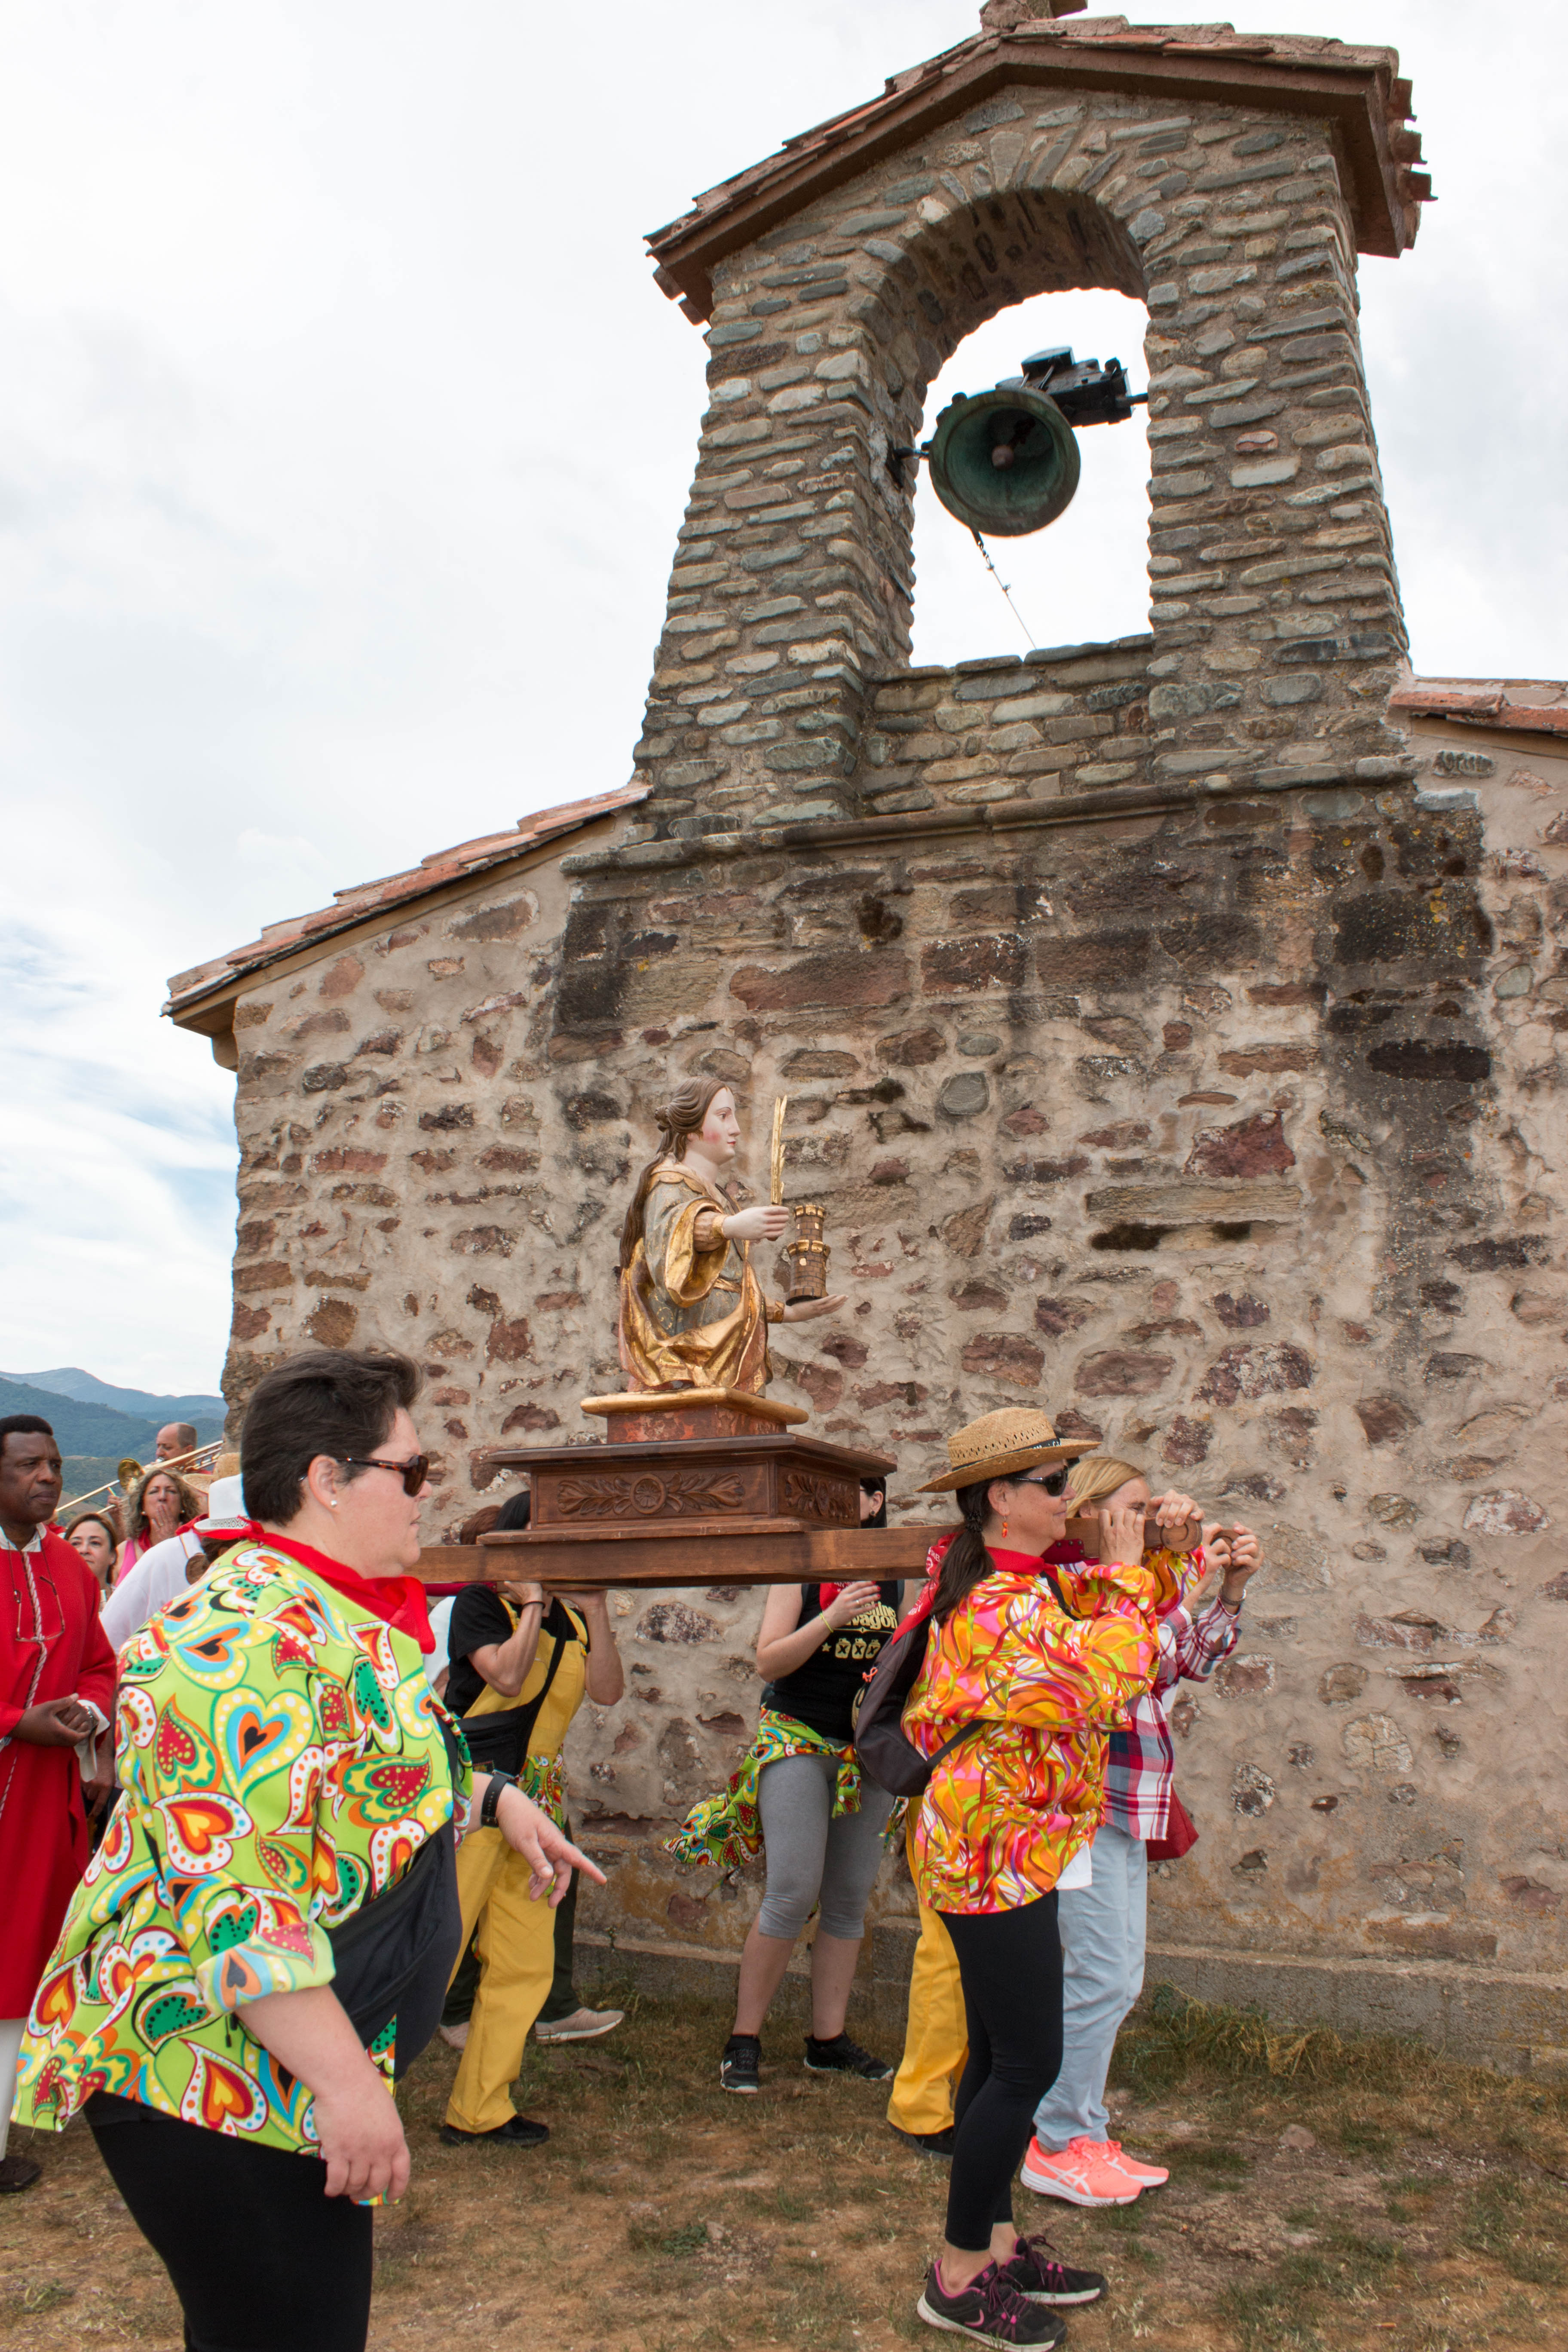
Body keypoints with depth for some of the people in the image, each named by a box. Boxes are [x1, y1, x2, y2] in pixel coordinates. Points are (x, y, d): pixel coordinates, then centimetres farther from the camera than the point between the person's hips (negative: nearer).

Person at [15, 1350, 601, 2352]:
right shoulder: (247, 1642, -25)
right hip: (214, 2085, -10)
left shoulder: (335, 1621, 9)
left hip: (293, 2078, 10)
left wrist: (492, 1795, 11)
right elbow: (233, 1908, -29)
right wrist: (347, 2081, -26)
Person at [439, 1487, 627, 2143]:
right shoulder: (479, 1602, -6)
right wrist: (534, 1602, -15)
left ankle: (478, 2110, 20)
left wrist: (596, 1611, -8)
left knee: (526, 1964, 8)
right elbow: (507, 1677, -21)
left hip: (530, 1800, 7)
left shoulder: (570, 1621, 12)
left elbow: (607, 1692, -1)